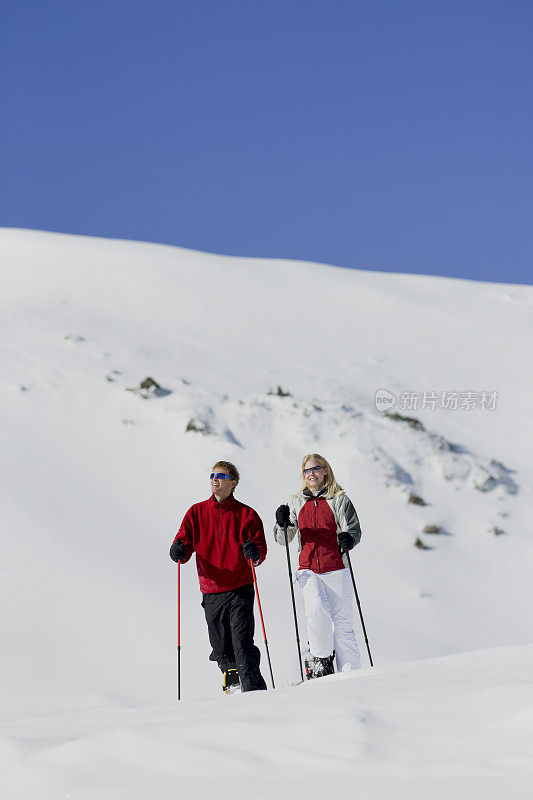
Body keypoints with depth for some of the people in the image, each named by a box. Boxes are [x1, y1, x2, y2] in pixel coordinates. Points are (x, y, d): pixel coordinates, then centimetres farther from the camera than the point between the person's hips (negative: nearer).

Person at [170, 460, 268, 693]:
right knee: (222, 648, 8)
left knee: (242, 641, -15)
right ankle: (231, 687, 27)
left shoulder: (246, 515, 3)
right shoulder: (197, 512, 9)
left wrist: (254, 553, -20)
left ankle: (253, 686, -13)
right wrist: (179, 551, -17)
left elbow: (260, 552, 3)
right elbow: (184, 541, 6)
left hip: (240, 590, -3)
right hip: (211, 592, 3)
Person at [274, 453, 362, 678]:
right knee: (316, 608, -26)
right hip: (308, 570, 1)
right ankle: (322, 660, -10)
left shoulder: (339, 500, 6)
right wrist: (282, 524, -5)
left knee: (343, 624, -5)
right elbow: (283, 539, 17)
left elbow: (354, 529, 1)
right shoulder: (296, 503, 15)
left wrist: (348, 538, -22)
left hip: (335, 569, -1)